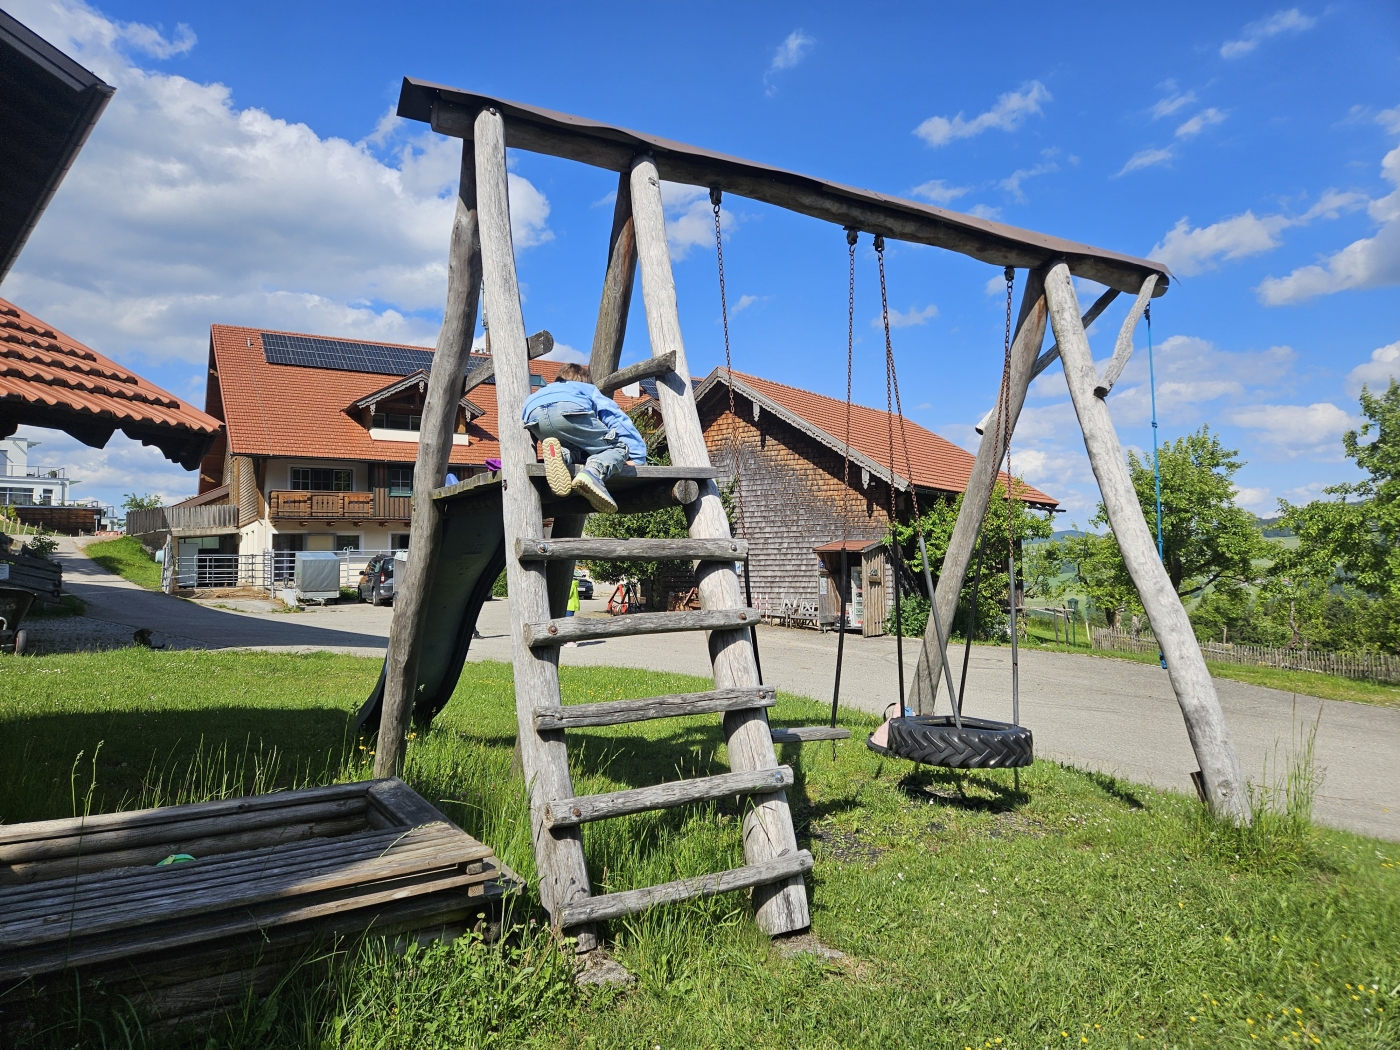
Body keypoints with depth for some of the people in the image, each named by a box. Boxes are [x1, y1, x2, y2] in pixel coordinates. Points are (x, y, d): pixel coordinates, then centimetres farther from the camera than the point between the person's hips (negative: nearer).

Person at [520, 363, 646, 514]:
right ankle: (593, 472, -25)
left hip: (533, 418, 4)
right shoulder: (589, 389, 38)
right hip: (571, 411, -4)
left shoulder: (544, 390, 49)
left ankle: (562, 454, -14)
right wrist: (637, 458, 22)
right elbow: (617, 418, 26)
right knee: (618, 447, 10)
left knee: (575, 451, 25)